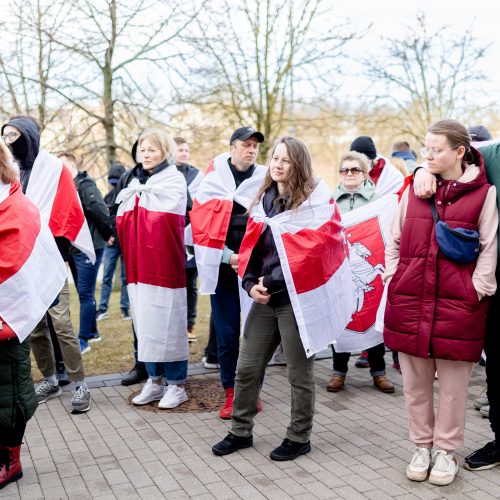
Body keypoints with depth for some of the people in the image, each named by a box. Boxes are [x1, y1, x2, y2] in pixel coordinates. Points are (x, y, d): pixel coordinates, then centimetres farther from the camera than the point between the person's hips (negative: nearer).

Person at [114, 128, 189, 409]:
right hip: (138, 262, 6)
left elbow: (162, 215, -13)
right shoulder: (132, 181, 16)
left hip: (163, 262, -6)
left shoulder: (174, 180, -2)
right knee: (145, 322, 9)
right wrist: (130, 252, 1)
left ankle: (176, 384, 7)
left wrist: (137, 194, 1)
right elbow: (121, 219, 15)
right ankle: (154, 380, 19)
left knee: (167, 322, -3)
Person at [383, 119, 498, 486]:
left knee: (453, 384, 8)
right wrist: (393, 282, 6)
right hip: (409, 302, 4)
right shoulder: (413, 190, 9)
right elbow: (395, 242, 14)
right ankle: (422, 446, 30)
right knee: (415, 382, 12)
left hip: (457, 305, -3)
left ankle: (446, 451, 26)